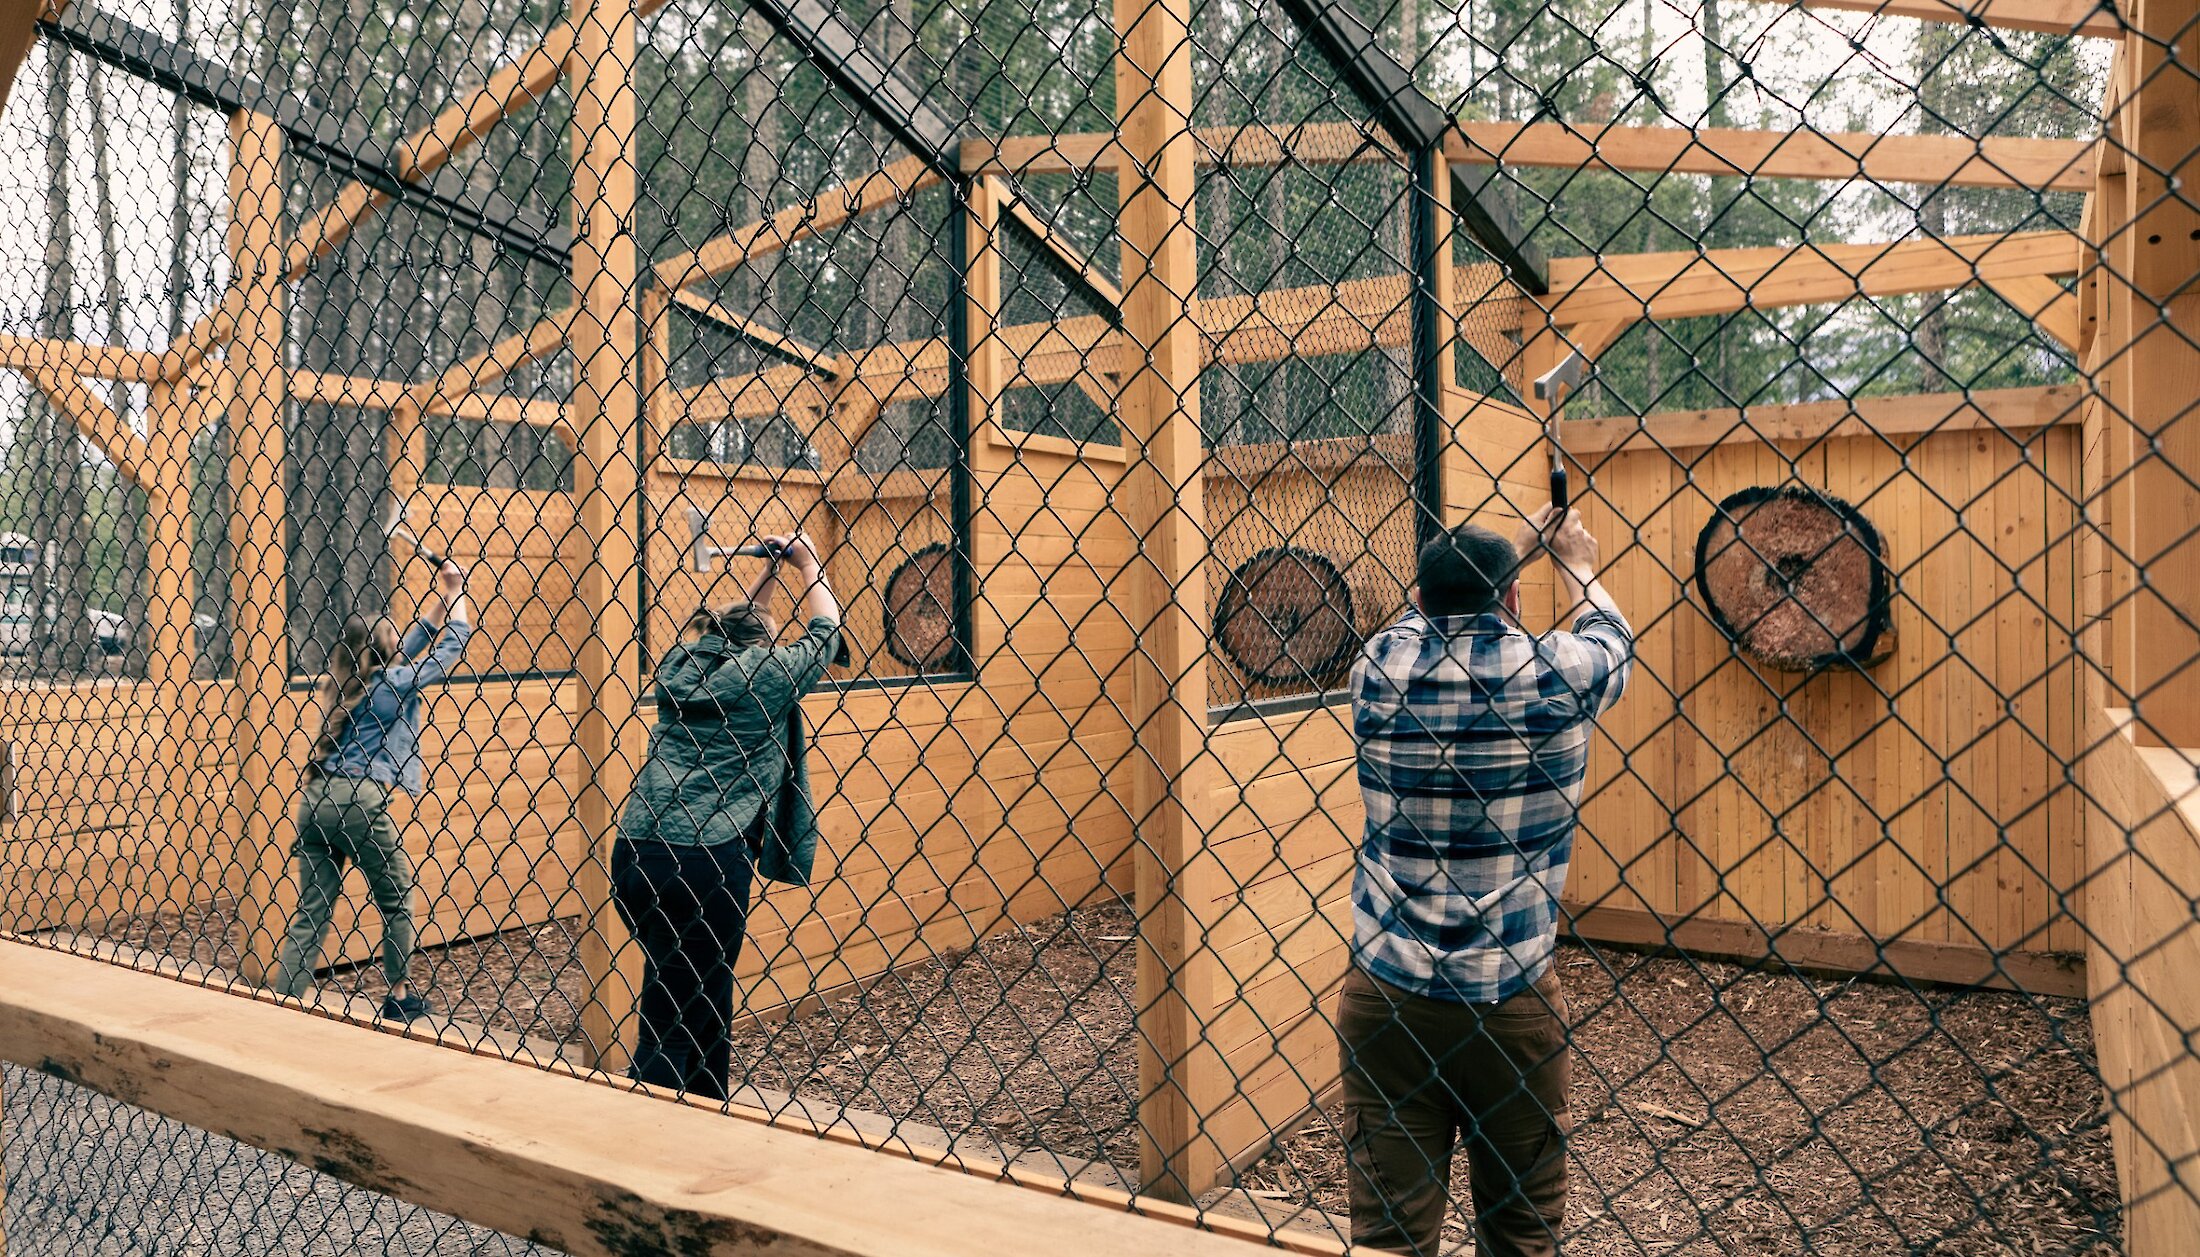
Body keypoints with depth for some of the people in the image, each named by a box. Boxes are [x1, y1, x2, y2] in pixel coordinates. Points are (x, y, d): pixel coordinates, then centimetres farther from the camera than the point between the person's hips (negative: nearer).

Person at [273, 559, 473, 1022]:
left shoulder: (342, 684, 18)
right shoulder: (395, 684, -2)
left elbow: (415, 641, 29)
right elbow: (454, 644, 7)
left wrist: (442, 597, 30)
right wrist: (455, 592, 19)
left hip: (316, 798, 7)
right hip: (361, 800, -6)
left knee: (311, 912, 8)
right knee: (397, 901, 12)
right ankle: (399, 997, 21)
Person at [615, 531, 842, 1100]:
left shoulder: (680, 664, 16)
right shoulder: (766, 673, 1)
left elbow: (732, 622, 36)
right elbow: (826, 630, 18)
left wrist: (771, 568, 39)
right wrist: (807, 566, 31)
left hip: (635, 854, 7)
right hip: (706, 862, -7)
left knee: (694, 1001, 20)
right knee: (676, 1019, 3)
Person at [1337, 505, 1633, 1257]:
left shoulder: (1380, 668, -3)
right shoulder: (1557, 675, -7)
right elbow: (1614, 639, 18)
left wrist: (1510, 551, 31)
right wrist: (1577, 568, 36)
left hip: (1386, 993, 1)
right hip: (1513, 998, -1)